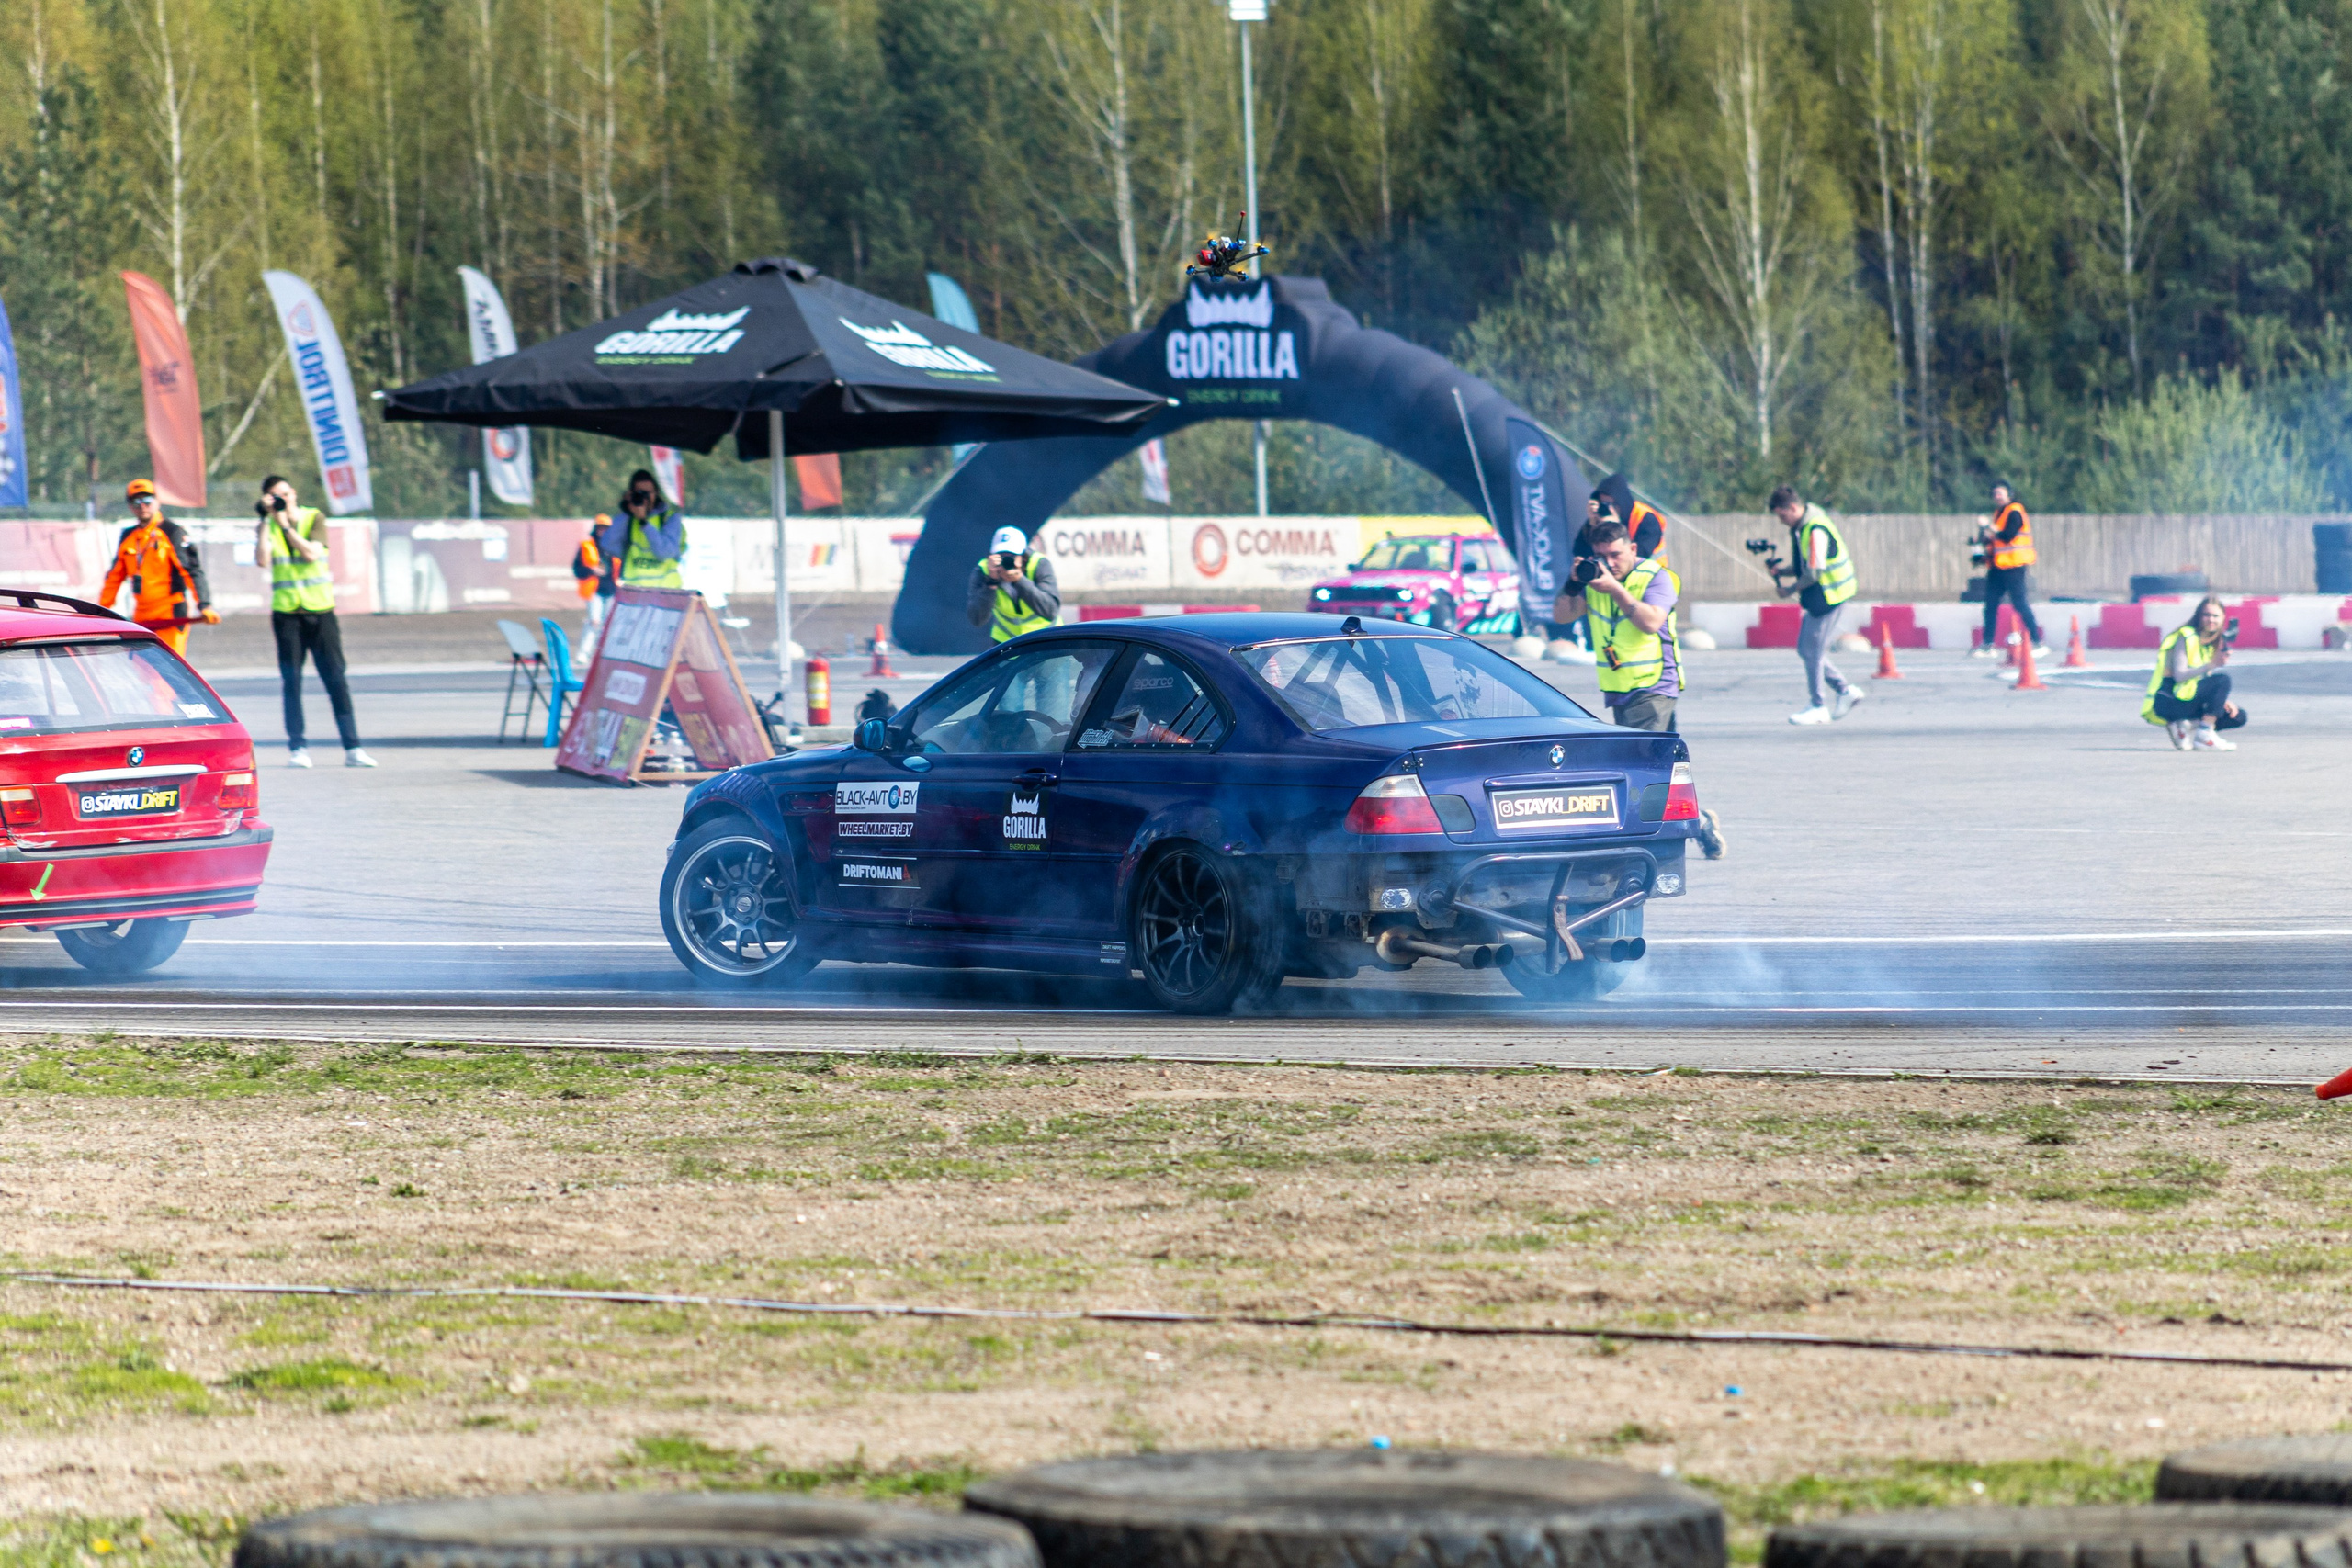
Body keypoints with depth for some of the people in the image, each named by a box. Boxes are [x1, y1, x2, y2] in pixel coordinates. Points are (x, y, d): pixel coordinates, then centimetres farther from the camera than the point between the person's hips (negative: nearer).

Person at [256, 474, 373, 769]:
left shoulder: (314, 518, 3)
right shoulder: (269, 526, 4)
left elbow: (311, 553, -12)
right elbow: (262, 559, -13)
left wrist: (286, 525, -12)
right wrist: (266, 520, -13)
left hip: (320, 611, -1)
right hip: (286, 612, 1)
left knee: (336, 678, -3)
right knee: (291, 681, -2)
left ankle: (352, 748, -3)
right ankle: (297, 748, 2)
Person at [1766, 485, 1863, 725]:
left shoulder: (1815, 530, -21)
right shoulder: (1799, 528, 11)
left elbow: (1815, 573, -23)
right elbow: (1801, 566, 19)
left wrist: (1790, 590, -12)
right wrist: (1781, 571, 0)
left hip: (1830, 596, -10)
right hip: (1818, 598, 10)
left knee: (1813, 651, -4)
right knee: (1805, 649, 12)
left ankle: (1819, 708, 4)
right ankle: (1845, 690, 17)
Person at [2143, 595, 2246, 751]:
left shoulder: (2211, 643, 14)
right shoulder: (2187, 638, -12)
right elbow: (2180, 675, -24)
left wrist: (2222, 700, -2)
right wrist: (2212, 665, -34)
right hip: (2168, 702, -9)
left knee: (2239, 717, 4)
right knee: (2222, 680, -25)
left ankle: (2186, 727, -1)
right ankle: (2205, 736, -22)